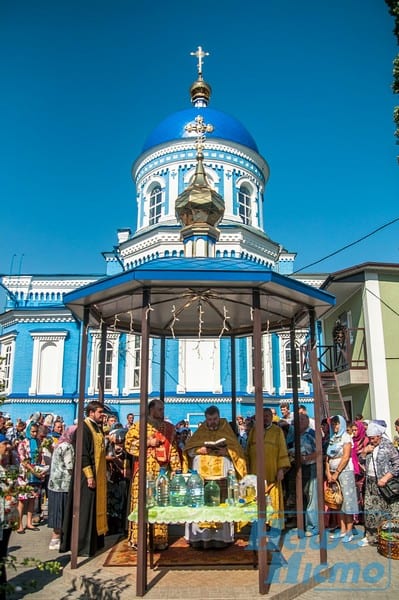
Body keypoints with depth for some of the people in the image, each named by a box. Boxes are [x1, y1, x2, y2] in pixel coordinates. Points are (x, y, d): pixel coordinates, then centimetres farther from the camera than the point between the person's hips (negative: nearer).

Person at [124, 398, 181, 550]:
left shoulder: (169, 428, 12)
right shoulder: (139, 426, 0)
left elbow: (173, 449, 13)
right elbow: (128, 443, -7)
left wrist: (175, 468, 5)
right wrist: (148, 442, -13)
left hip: (163, 472, 4)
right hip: (144, 472, -4)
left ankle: (160, 539, 15)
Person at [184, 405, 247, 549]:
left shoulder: (227, 432, 10)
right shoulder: (199, 432, 13)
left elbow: (237, 450, 5)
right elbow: (188, 450, 9)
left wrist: (227, 452, -14)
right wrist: (199, 450, -10)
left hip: (221, 474, -1)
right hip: (201, 474, 1)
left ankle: (220, 537, -1)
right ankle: (200, 536, -1)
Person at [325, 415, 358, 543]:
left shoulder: (346, 437, -5)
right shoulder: (332, 438, 12)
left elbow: (346, 457, -11)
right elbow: (328, 457, 9)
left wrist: (336, 473, -11)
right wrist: (328, 473, -2)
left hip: (345, 471, -6)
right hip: (333, 473, 6)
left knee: (347, 500, -5)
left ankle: (349, 532, 0)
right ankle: (342, 530, 14)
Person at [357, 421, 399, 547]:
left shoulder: (388, 446, -7)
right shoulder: (369, 446, 13)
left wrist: (386, 478, -18)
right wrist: (364, 452, 0)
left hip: (385, 483, -6)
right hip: (371, 483, 6)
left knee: (388, 512, -6)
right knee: (370, 510, 10)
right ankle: (370, 537, 21)